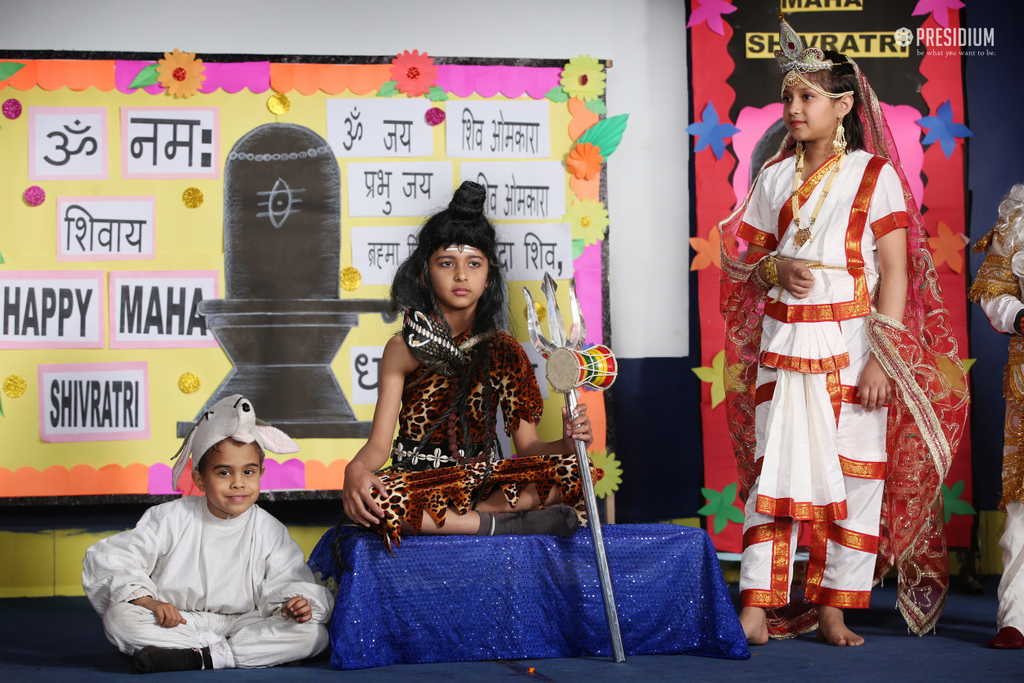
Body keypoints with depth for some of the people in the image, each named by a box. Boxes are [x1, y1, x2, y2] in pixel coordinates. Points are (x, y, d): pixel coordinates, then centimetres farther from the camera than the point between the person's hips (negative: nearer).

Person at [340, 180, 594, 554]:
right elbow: (379, 443, -6)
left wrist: (567, 443, -19)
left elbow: (528, 446, 4)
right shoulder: (404, 349, 2)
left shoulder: (505, 351, 7)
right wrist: (356, 469, -30)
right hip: (421, 481, -2)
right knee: (374, 497, -37)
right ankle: (504, 523, -29)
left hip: (484, 478, 2)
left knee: (570, 468, -22)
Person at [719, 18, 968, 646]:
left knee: (853, 473, 0)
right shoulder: (775, 177, 11)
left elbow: (895, 271, -6)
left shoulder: (875, 175, -1)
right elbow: (745, 261, 16)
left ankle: (834, 608, 9)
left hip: (848, 348, -3)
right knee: (771, 469, -1)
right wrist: (777, 269, -8)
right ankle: (757, 611, 0)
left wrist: (881, 357, -13)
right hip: (782, 346, 3)